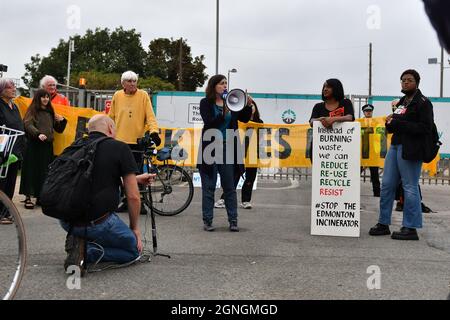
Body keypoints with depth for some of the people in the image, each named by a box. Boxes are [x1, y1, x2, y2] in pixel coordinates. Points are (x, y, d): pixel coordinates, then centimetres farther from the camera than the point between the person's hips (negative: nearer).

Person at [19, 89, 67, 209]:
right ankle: (28, 197, 2)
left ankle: (40, 197, 14)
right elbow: (28, 125, -16)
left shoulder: (50, 112, 16)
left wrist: (62, 121, 0)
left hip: (48, 145, 5)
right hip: (34, 145, -5)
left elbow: (59, 130, 20)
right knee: (32, 170, -2)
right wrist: (38, 134, -32)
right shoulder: (32, 110, 1)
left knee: (45, 171, 6)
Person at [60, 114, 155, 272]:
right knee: (133, 250, 18)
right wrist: (135, 228, 11)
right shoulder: (119, 148, -4)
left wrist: (136, 178, 41)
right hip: (96, 222, -6)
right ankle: (88, 252, -7)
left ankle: (79, 242, 7)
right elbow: (133, 197, -5)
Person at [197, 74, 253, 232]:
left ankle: (233, 220, 10)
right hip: (210, 148, -3)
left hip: (227, 148, 3)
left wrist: (248, 106, -8)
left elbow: (244, 119, 8)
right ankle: (207, 221, 12)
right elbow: (209, 122, -15)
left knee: (230, 186, 5)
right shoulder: (205, 103, -2)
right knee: (208, 187, 4)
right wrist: (223, 114, -26)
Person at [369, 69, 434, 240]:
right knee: (387, 185, 8)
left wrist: (398, 123, -17)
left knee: (410, 187, -4)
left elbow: (425, 128, -16)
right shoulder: (401, 102, 20)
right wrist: (390, 122, 1)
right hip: (395, 146, 8)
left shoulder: (423, 103, -4)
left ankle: (410, 228, 4)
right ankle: (383, 223, 16)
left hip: (410, 150, -8)